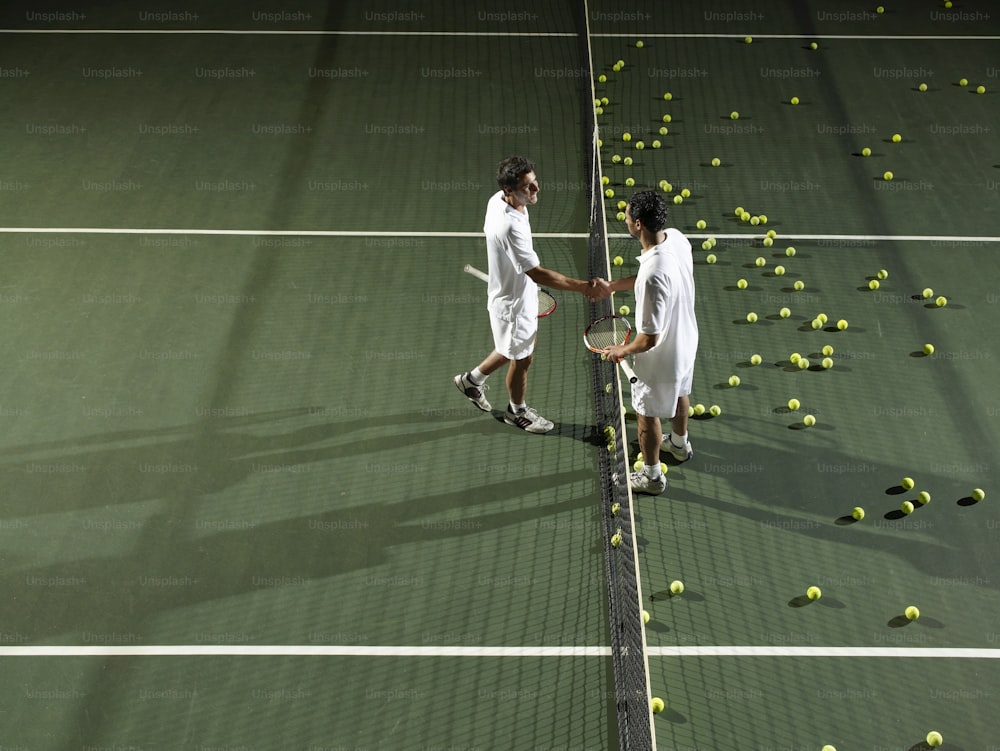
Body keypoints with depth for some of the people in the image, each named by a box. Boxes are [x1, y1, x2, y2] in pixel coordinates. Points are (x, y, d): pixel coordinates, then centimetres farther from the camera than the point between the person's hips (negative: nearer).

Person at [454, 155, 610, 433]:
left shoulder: (498, 200, -11)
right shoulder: (510, 226, -40)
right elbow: (537, 273, -38)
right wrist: (583, 287, -40)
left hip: (518, 293, 9)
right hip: (513, 304, -9)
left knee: (518, 347, 29)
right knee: (522, 358, 16)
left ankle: (472, 379, 49)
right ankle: (517, 411, 43)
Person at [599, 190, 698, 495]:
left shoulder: (653, 275, -42)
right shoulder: (677, 238, -16)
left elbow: (649, 339, -32)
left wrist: (622, 350, -13)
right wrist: (614, 285, 4)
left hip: (660, 357, -8)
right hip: (686, 340, 8)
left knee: (647, 413, 18)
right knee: (680, 392, 34)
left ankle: (652, 476, 40)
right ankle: (680, 443, 63)